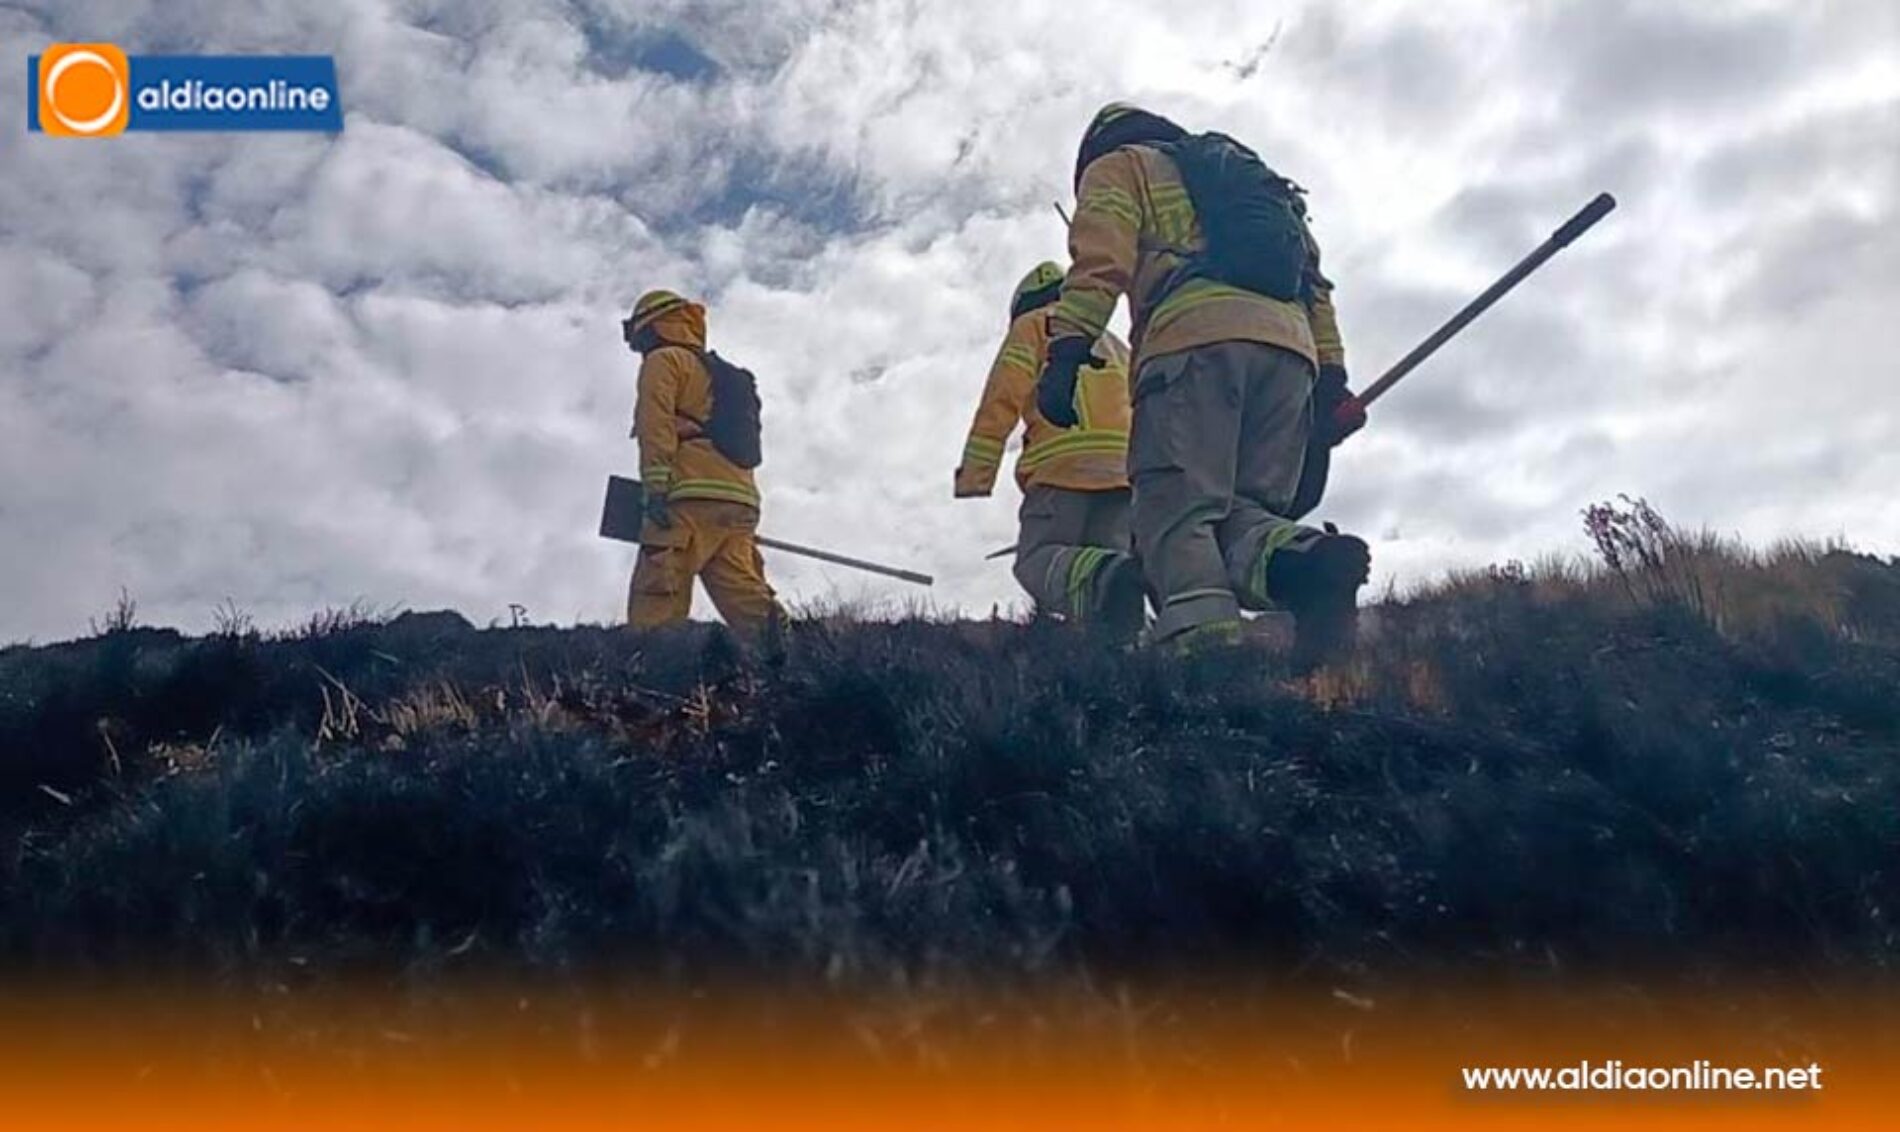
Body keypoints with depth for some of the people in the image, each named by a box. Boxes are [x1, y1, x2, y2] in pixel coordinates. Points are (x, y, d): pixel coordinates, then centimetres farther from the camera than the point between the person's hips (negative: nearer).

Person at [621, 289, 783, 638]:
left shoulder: (665, 360, 10)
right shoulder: (728, 376, 34)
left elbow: (656, 423, -7)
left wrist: (656, 486, -16)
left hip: (692, 496, -8)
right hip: (740, 501, 8)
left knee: (656, 608, -14)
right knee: (751, 605, -2)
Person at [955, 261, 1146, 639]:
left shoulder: (1032, 326, 18)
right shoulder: (1116, 344, 37)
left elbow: (1001, 400, 3)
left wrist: (972, 479, -1)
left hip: (1063, 466, -5)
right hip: (1127, 469, 5)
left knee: (1038, 560, -9)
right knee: (1107, 557, 2)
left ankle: (1107, 577, -41)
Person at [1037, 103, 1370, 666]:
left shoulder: (1117, 166, 23)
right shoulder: (1258, 180, 40)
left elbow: (1099, 262, 1)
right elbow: (1314, 284, 26)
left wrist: (1066, 351, -7)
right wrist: (1332, 379, 18)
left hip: (1195, 342, -5)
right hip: (1290, 349, 6)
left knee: (1178, 514, -12)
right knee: (1240, 510, 5)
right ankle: (1307, 558, -27)